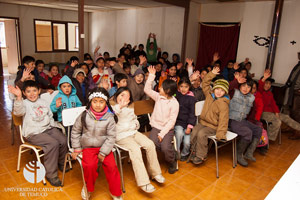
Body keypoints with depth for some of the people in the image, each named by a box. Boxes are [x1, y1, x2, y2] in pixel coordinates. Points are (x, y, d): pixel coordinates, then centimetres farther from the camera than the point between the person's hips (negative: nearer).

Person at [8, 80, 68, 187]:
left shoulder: (43, 102, 15)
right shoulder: (25, 103, -3)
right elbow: (18, 111, -28)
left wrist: (53, 126, 9)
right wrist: (19, 97, -44)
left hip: (48, 128, 6)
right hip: (34, 133, -5)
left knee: (63, 140, -16)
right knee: (53, 144, -28)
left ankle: (61, 163, 13)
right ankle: (51, 175, -14)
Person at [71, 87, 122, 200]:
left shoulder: (109, 118, -8)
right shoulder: (84, 116, -5)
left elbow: (111, 137, -7)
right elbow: (75, 132, 6)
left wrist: (103, 153, -12)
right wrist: (77, 149, 5)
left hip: (104, 147, 0)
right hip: (88, 147, 1)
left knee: (111, 166, -17)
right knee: (90, 165, -24)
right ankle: (88, 187, 8)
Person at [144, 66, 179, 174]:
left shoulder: (174, 103, -9)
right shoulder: (158, 97, 4)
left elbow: (172, 121, -11)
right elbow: (147, 89, 6)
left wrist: (162, 133, -17)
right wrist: (151, 75, 0)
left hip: (168, 129, -3)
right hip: (156, 127, 3)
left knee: (165, 148, -24)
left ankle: (172, 162, 9)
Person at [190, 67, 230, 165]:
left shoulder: (223, 104, -15)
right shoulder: (209, 95, 4)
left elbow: (223, 120, -19)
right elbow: (205, 83, 14)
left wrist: (221, 134, -25)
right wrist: (212, 74, 6)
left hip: (213, 126, -6)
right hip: (203, 122, 6)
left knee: (201, 134, -29)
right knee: (194, 131, -20)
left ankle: (201, 156, -12)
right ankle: (195, 151, -1)